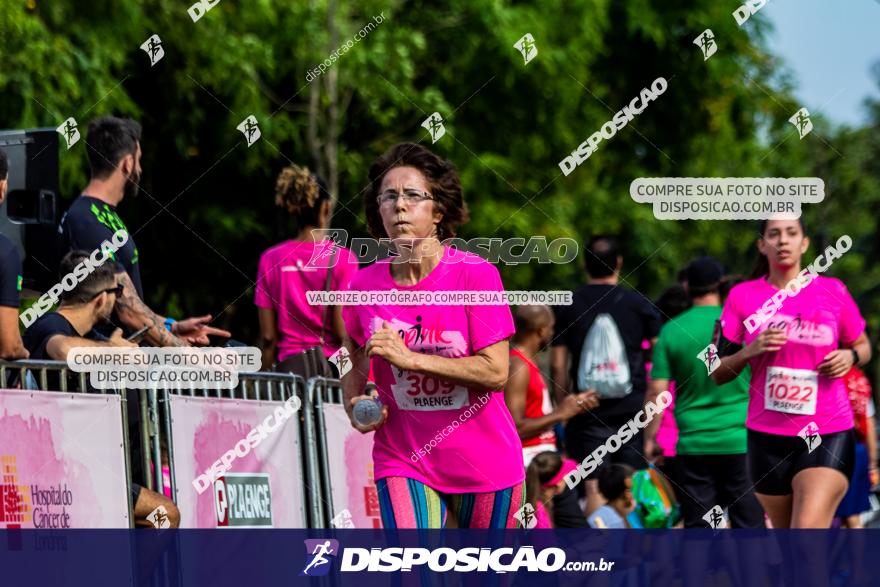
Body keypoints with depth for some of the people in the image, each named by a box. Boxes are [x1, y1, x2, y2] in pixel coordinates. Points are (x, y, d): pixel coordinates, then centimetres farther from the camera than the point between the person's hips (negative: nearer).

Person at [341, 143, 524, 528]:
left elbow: (496, 372, -16)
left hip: (484, 463, -1)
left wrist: (409, 357, -21)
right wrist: (355, 407, -3)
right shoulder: (365, 285, 0)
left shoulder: (475, 274, -9)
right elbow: (354, 360, 18)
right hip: (402, 462, 1)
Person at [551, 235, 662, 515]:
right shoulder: (637, 303, 3)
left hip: (590, 408, 0)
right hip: (633, 406, 0)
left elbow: (559, 367, 3)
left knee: (595, 488, -5)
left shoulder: (569, 307, 4)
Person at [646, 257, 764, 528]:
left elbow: (657, 391, -2)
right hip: (741, 442, -1)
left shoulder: (671, 331, 0)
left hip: (693, 445, 1)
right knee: (751, 524, 4)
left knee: (698, 527, 5)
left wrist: (649, 437, 7)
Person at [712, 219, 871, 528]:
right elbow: (717, 373, 5)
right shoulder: (742, 297, 4)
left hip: (827, 435, -2)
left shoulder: (833, 291, 3)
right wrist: (749, 352, -13)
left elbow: (863, 347, 17)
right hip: (767, 436, 2)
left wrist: (849, 356, -6)